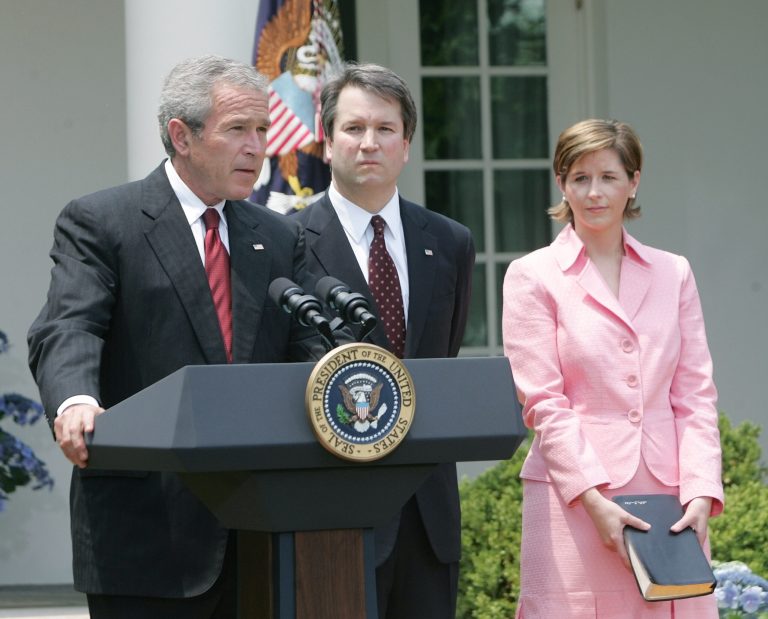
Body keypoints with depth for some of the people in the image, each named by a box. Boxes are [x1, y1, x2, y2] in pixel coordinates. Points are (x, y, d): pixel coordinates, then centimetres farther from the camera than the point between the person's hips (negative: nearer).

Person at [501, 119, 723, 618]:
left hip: (668, 501, 3)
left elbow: (695, 394, 10)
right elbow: (543, 403, -3)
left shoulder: (673, 273, 14)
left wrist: (700, 492, -4)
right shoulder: (533, 277, 4)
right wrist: (594, 499, -13)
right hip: (575, 500, -3)